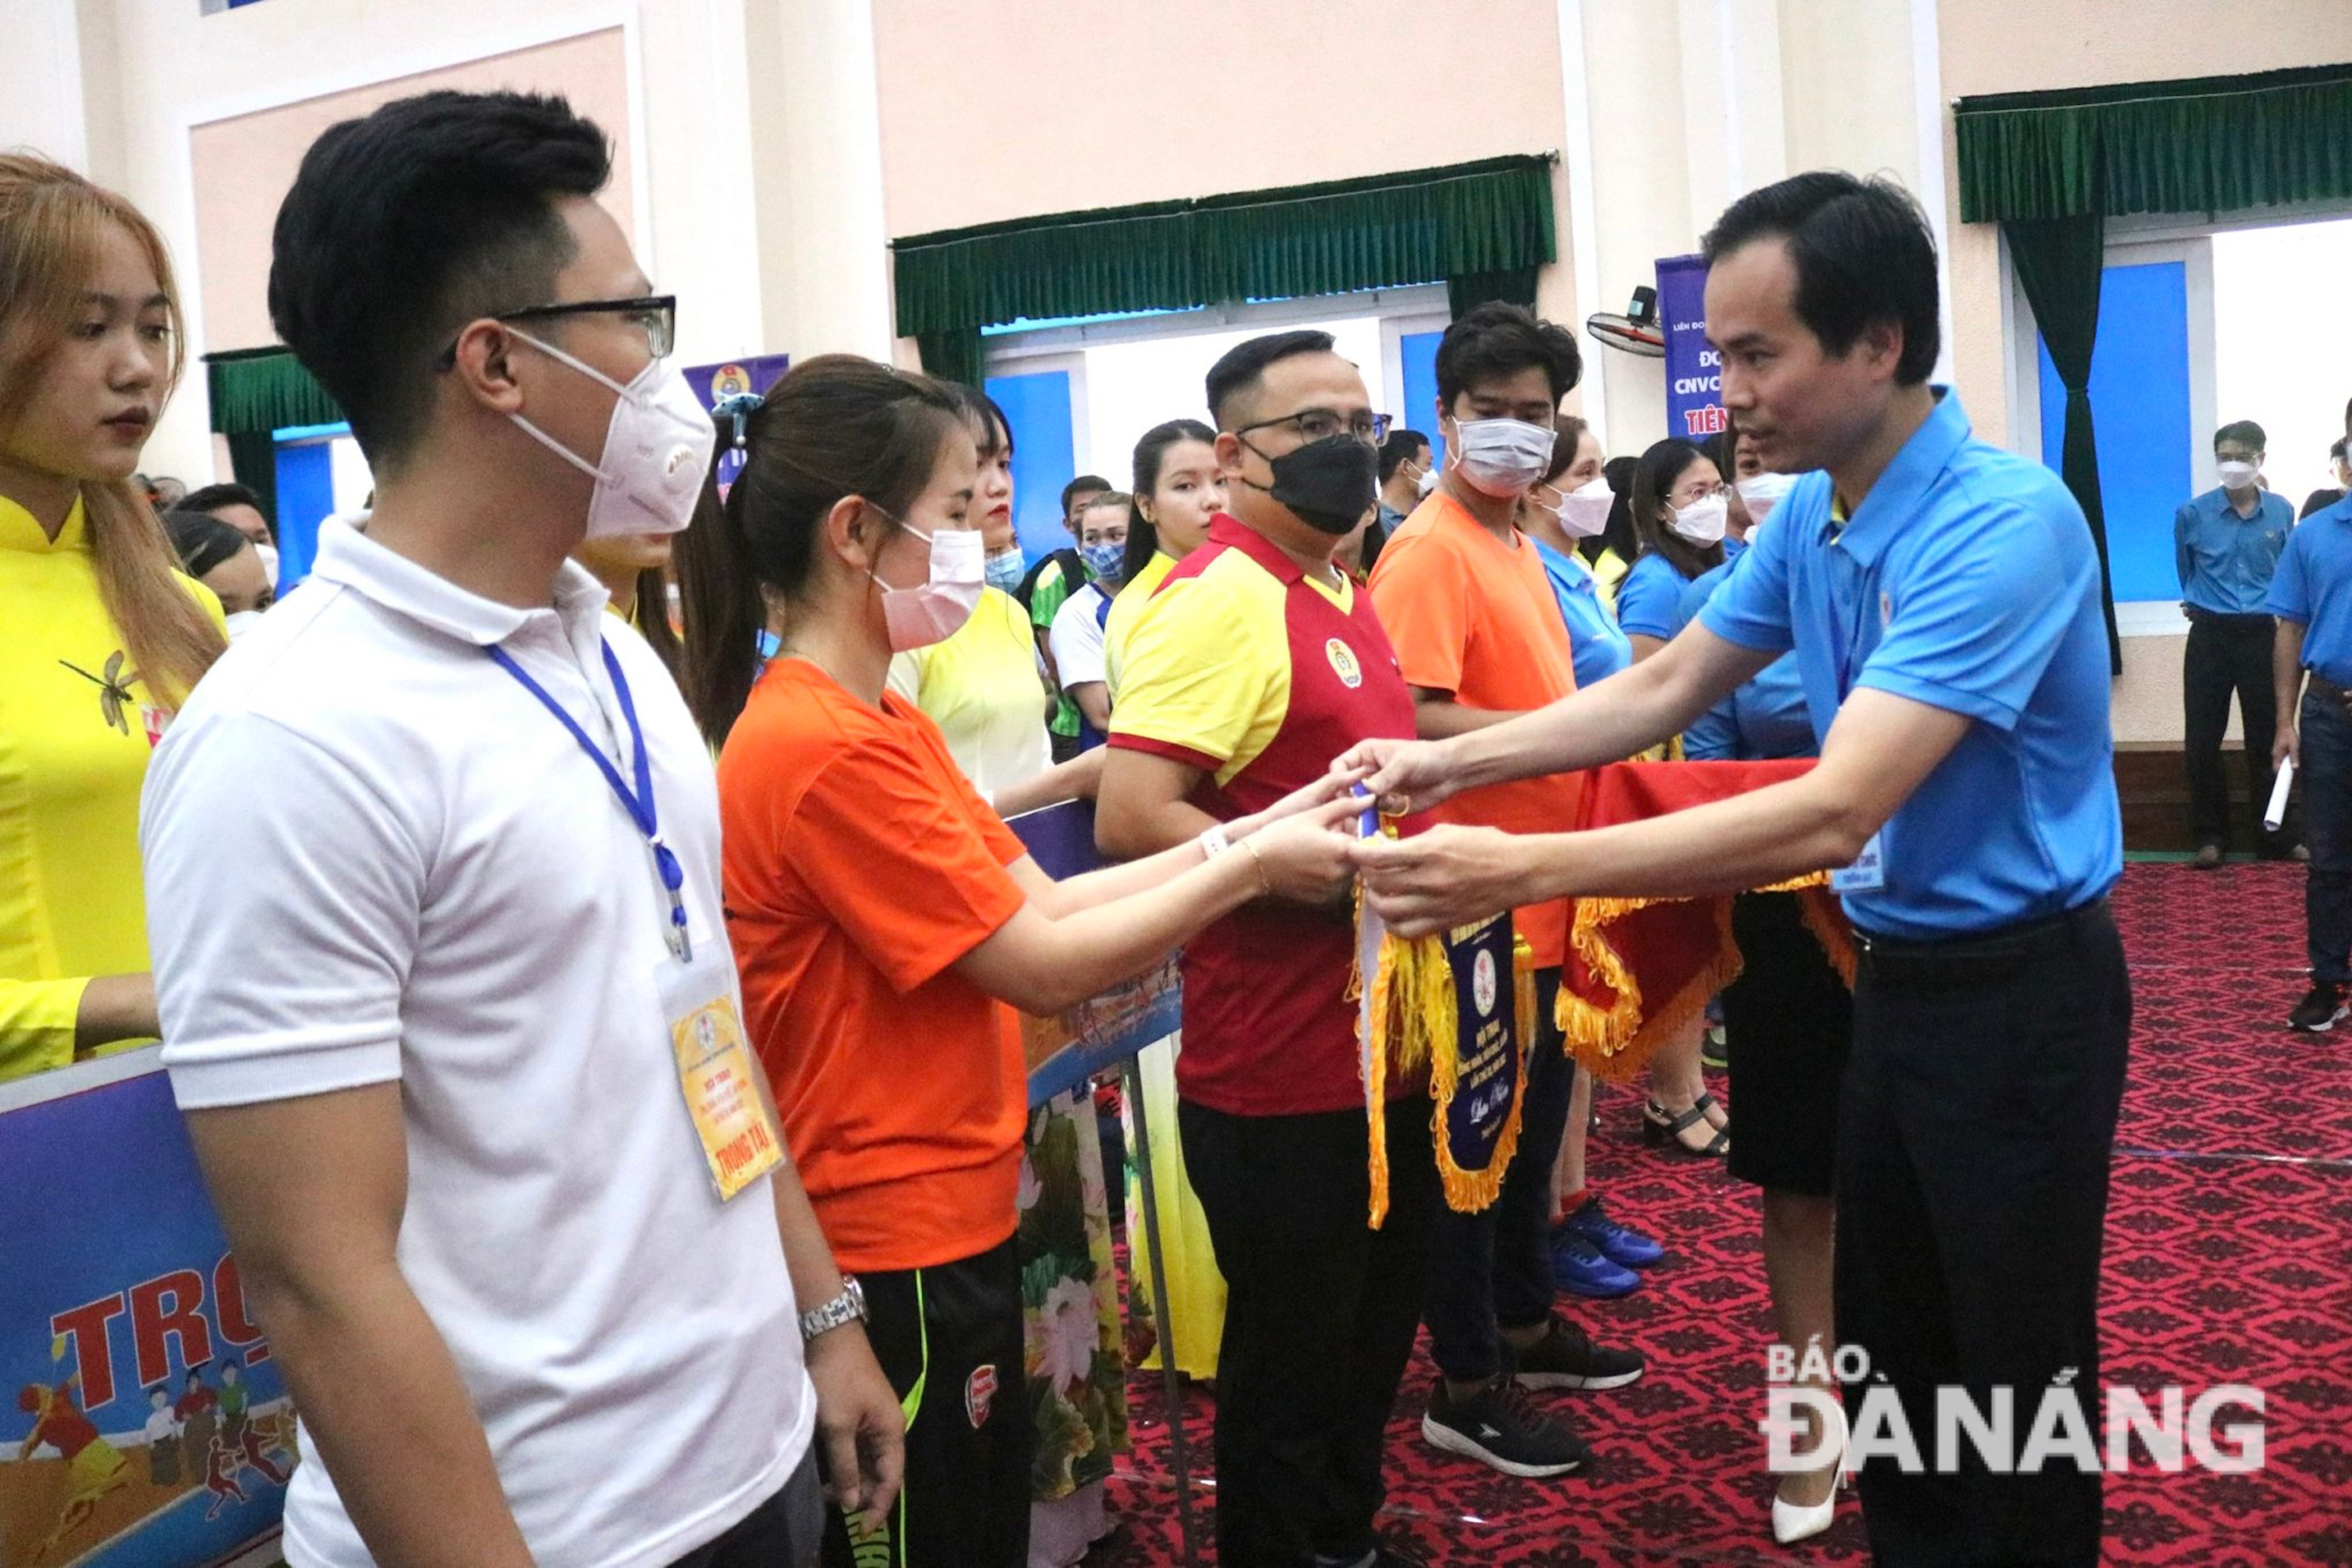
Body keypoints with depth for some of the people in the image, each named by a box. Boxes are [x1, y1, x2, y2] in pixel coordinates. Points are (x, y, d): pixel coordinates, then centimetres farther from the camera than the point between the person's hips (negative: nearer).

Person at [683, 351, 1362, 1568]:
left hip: (950, 1218, 9)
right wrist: (1252, 868, -11)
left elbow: (1038, 903, 5)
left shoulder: (879, 724, 8)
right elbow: (1043, 966, -20)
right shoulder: (825, 749, -24)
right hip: (900, 1251, -9)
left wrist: (1241, 834, -2)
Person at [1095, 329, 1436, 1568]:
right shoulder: (1220, 600, -19)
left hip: (1379, 1048, 10)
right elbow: (1130, 817, -28)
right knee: (1289, 1363, 8)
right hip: (1283, 1073, -10)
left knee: (1371, 1344, 24)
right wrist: (1336, 879, -25)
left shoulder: (1337, 590, 11)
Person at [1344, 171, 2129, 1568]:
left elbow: (1831, 816, -34)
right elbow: (1665, 690, 9)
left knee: (2016, 1379, 7)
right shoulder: (1810, 516, 0)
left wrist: (1526, 871, -38)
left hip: (2017, 992, -8)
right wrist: (1455, 763, -5)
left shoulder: (2003, 524, -27)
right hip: (1896, 972, 8)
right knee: (1886, 1349, 20)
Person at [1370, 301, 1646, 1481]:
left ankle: (1525, 1325, 37)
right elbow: (1415, 720, -27)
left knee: (1534, 1122, 20)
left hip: (1539, 894, 10)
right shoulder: (1430, 551, -16)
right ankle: (1466, 1386, 15)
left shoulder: (1518, 547, 13)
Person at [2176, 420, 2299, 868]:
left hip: (2261, 633, 1)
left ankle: (2276, 838, 17)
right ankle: (2211, 836, 12)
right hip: (2210, 634, -1)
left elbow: (2286, 570, 15)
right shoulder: (2192, 513, -5)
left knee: (2266, 739, 6)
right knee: (2202, 740, 0)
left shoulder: (2281, 512, -1)